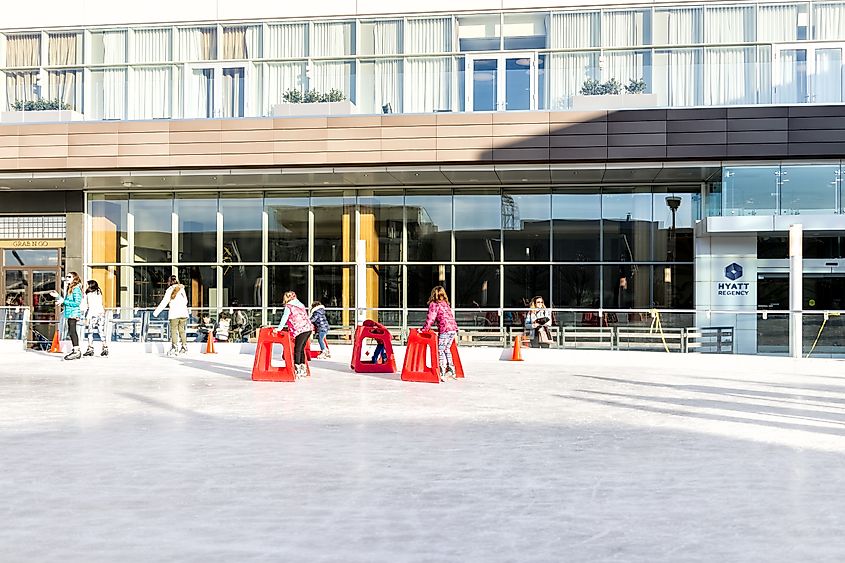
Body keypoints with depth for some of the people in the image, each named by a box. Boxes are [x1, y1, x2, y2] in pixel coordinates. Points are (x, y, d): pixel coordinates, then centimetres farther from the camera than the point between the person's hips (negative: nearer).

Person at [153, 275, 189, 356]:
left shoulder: (170, 290, -2)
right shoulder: (182, 288, 11)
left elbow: (164, 302, -6)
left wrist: (156, 312, -2)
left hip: (174, 313, -4)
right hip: (183, 313, 4)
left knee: (174, 331, -1)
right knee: (182, 330, 13)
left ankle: (174, 348, -8)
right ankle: (184, 347, 11)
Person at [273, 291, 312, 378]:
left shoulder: (288, 306, -1)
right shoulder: (301, 305, 22)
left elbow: (284, 318, -7)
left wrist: (279, 329, -5)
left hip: (301, 330, -8)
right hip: (308, 328, 8)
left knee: (297, 350, -7)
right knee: (301, 349, 14)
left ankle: (297, 371, -11)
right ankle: (303, 370, 17)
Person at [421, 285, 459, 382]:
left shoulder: (434, 304, -1)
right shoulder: (445, 303, 22)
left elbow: (431, 318, -7)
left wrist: (424, 329, -1)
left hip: (445, 330, -7)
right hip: (453, 328, 7)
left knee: (440, 350, -2)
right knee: (447, 349, 20)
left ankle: (442, 373, -7)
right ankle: (451, 370, 22)